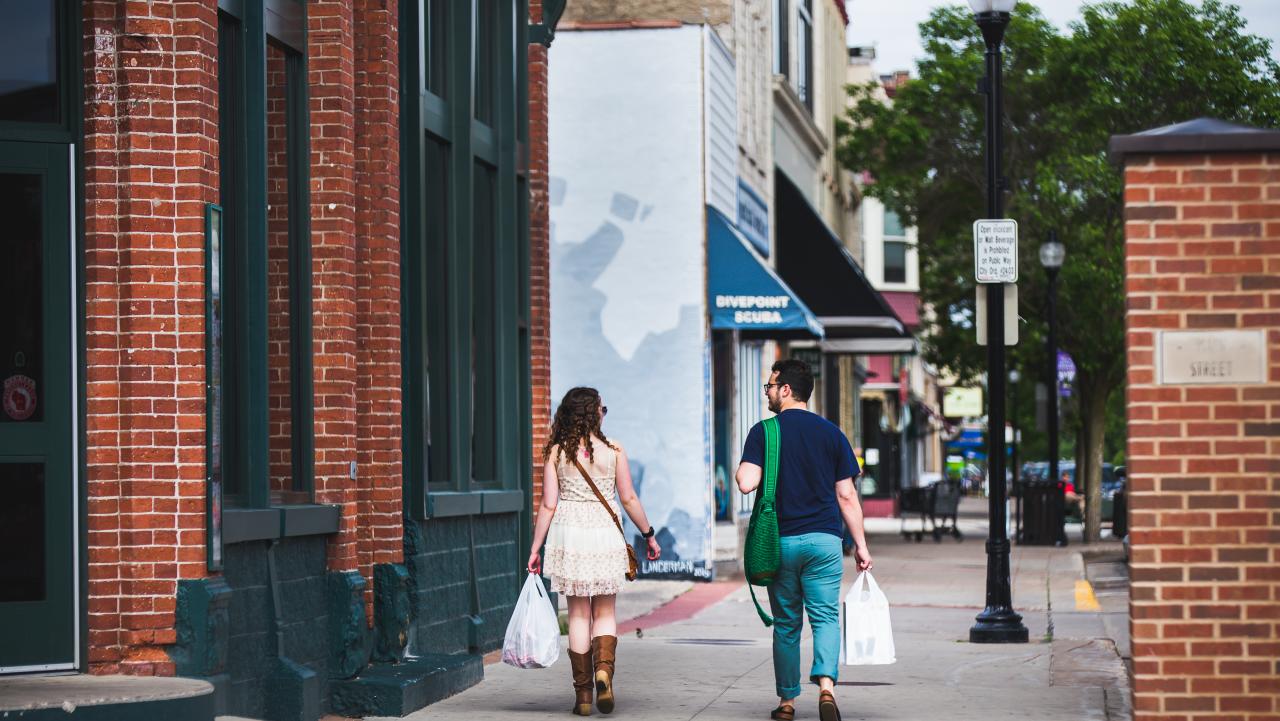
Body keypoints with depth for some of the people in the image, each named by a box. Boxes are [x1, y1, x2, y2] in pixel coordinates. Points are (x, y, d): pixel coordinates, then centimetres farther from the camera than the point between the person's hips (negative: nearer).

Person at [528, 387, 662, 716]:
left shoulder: (556, 452, -1)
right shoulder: (613, 449, -1)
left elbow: (548, 505, -3)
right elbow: (629, 499, 2)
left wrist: (535, 548, 3)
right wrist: (649, 535, 14)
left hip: (569, 534, 0)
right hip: (605, 535, 0)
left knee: (578, 613, 8)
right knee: (605, 611, 11)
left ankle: (583, 694, 8)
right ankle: (604, 669, -16)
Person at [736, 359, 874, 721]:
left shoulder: (763, 432, -2)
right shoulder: (831, 433, 5)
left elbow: (746, 483, -14)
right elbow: (846, 495, 4)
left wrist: (739, 471, 9)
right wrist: (860, 544, 9)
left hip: (780, 541, -1)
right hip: (823, 540, 1)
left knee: (786, 624, 10)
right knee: (825, 616, -1)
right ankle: (826, 684, -24)